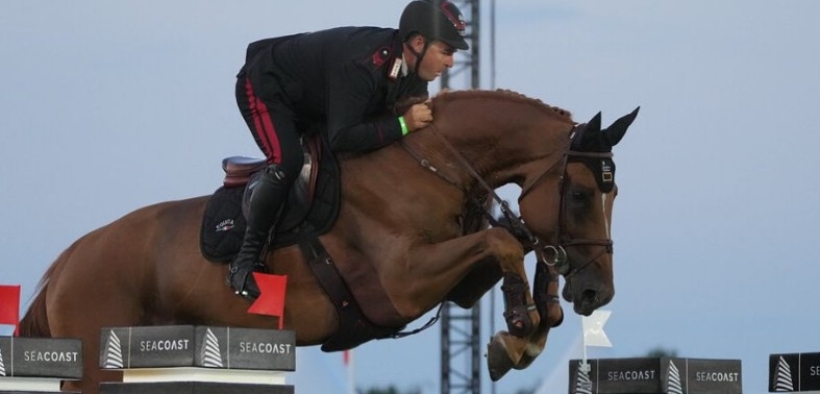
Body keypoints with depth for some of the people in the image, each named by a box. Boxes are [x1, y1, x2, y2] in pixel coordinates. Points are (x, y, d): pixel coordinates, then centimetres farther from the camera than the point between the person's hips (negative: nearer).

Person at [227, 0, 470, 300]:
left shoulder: (414, 72, -13)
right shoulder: (363, 64, -39)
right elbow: (341, 138, -42)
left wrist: (431, 112, -19)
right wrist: (403, 124, -40)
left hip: (313, 104, 10)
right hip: (264, 87, -10)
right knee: (287, 161, -29)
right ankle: (246, 261, -19)